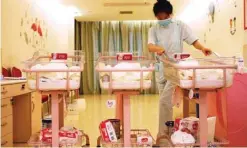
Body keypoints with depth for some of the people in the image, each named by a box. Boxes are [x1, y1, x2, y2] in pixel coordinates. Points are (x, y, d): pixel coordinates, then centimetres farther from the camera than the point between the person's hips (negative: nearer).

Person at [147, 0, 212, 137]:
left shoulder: (180, 26, -5)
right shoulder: (153, 29, 1)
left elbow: (193, 40, -8)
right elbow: (150, 47, -16)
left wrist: (202, 48, -29)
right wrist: (158, 49, -39)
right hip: (161, 69, 4)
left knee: (164, 100, -12)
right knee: (166, 101, 12)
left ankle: (163, 133, -2)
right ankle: (168, 130, 27)